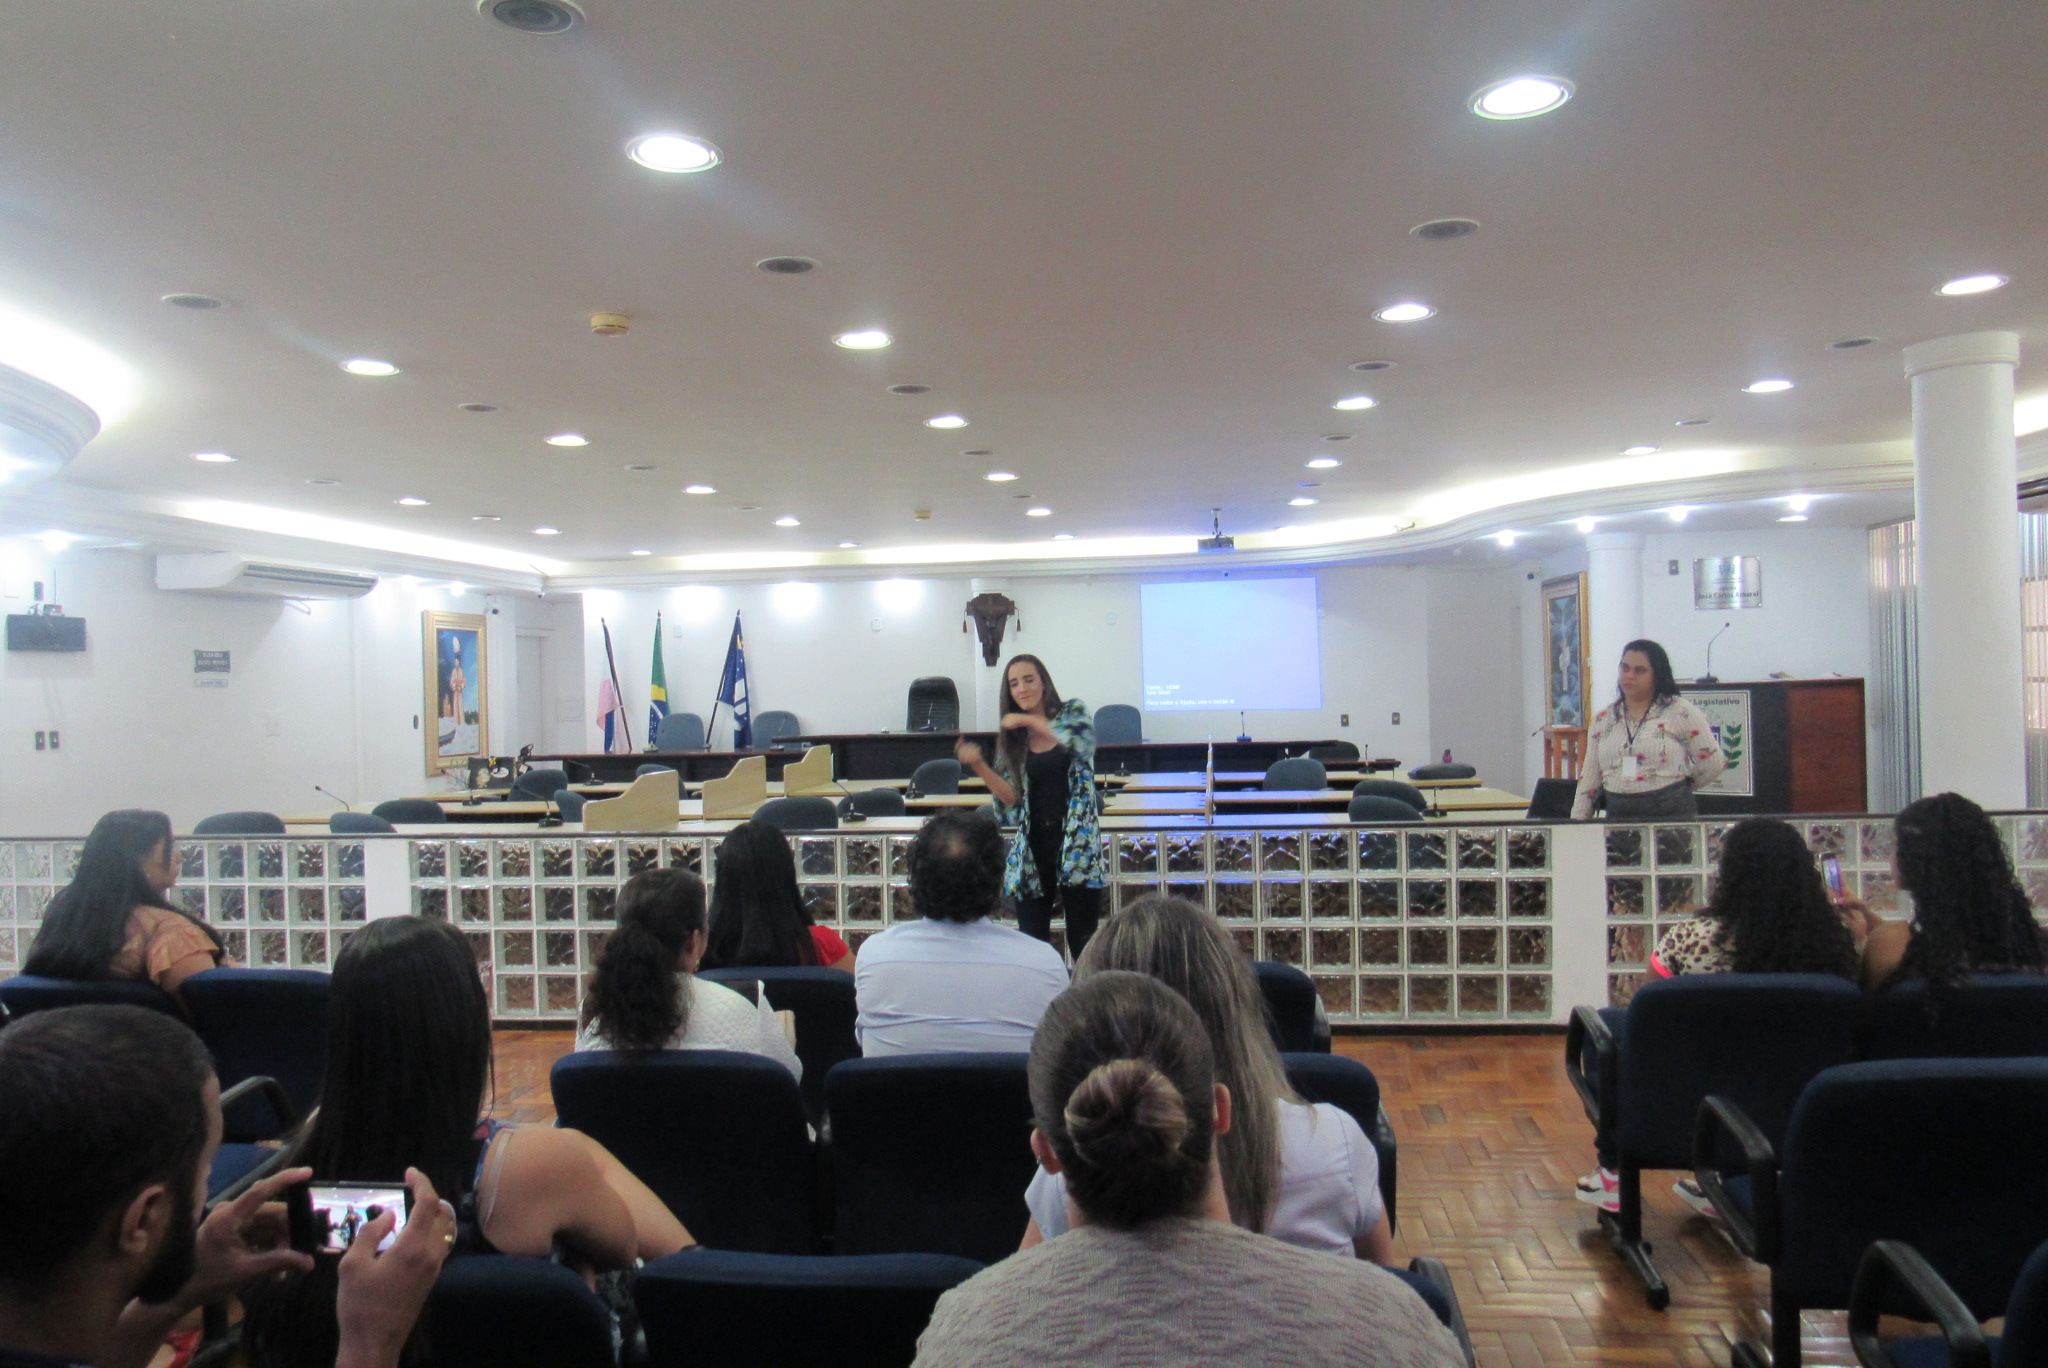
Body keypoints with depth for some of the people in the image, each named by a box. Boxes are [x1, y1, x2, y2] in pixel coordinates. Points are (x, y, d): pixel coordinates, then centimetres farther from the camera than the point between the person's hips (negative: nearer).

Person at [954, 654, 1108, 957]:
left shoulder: (1072, 712, 3)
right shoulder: (1012, 739, 9)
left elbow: (1084, 742, -20)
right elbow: (1011, 797, 2)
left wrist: (1030, 720, -13)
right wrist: (979, 765, -13)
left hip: (1076, 841, -3)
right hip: (1032, 845, 3)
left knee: (1082, 942, -1)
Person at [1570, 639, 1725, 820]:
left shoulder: (1680, 713, 0)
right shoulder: (1602, 719, 12)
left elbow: (1712, 763, 2)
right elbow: (1589, 778, 13)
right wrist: (1577, 822, 6)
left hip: (1672, 813, -3)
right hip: (1617, 814, 3)